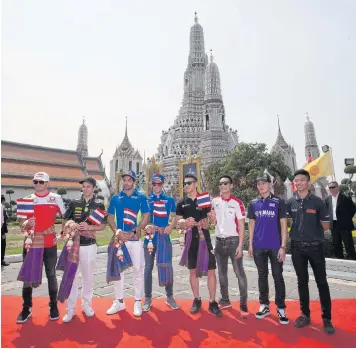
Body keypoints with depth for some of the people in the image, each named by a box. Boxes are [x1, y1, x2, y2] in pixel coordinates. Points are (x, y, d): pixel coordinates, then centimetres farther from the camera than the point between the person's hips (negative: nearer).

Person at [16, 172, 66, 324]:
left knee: (51, 275, 10)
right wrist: (26, 223, -21)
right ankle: (26, 308, 24)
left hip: (50, 244, -1)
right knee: (27, 276, 8)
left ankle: (53, 306, 23)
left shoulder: (56, 198, -2)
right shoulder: (27, 199, 2)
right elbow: (21, 223, 1)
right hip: (31, 243, 2)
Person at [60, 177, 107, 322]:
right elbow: (64, 222, 7)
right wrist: (71, 224, -15)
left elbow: (103, 226, -1)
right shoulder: (73, 203, 3)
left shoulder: (99, 205, -1)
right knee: (72, 276, 4)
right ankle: (71, 309, 18)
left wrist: (89, 227, -18)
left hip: (90, 245, 0)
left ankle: (86, 304, 29)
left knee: (88, 277, 12)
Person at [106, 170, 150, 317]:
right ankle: (119, 301, 26)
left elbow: (146, 217, -2)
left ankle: (137, 302, 19)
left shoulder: (141, 197, 0)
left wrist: (134, 231, -13)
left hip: (135, 238, -2)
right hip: (119, 238, 3)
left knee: (138, 269, 4)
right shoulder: (115, 197, 7)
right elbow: (110, 218, 7)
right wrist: (117, 232, -9)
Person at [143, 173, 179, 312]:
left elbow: (174, 217, 9)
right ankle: (148, 298, 22)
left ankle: (169, 297, 25)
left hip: (165, 238, 1)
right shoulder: (146, 199, 4)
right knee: (148, 267, 8)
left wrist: (171, 227, -10)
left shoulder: (170, 200, 6)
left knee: (168, 267, 8)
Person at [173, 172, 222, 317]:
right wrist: (185, 222, -14)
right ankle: (197, 300, 26)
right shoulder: (182, 203, 6)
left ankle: (212, 302, 14)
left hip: (204, 239, -2)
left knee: (211, 270, 0)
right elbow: (176, 222, 8)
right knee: (193, 271, 11)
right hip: (190, 240, 2)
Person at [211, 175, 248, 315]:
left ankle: (243, 304, 12)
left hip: (233, 240, -4)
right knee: (222, 272, 14)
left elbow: (241, 225, -8)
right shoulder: (214, 202, 6)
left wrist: (240, 245, -13)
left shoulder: (237, 203, -7)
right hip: (219, 240, 5)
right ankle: (225, 300, 29)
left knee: (239, 273, 0)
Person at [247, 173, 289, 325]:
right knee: (262, 276, 13)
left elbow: (283, 225, -4)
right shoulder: (253, 203, 5)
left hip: (275, 246, -2)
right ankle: (264, 305, 26)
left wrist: (283, 246, -8)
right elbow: (251, 224, 9)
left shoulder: (279, 202, -4)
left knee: (278, 276, 7)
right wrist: (250, 244, 5)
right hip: (259, 246, 3)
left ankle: (281, 308, 20)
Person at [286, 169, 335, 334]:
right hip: (297, 247, 2)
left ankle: (326, 318, 20)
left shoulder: (318, 202, -5)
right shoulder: (290, 202, 2)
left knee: (322, 282, 6)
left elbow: (325, 226, 0)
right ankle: (305, 314, 27)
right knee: (302, 282, 13)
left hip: (315, 246, -2)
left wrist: (313, 232, -1)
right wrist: (298, 230, 0)